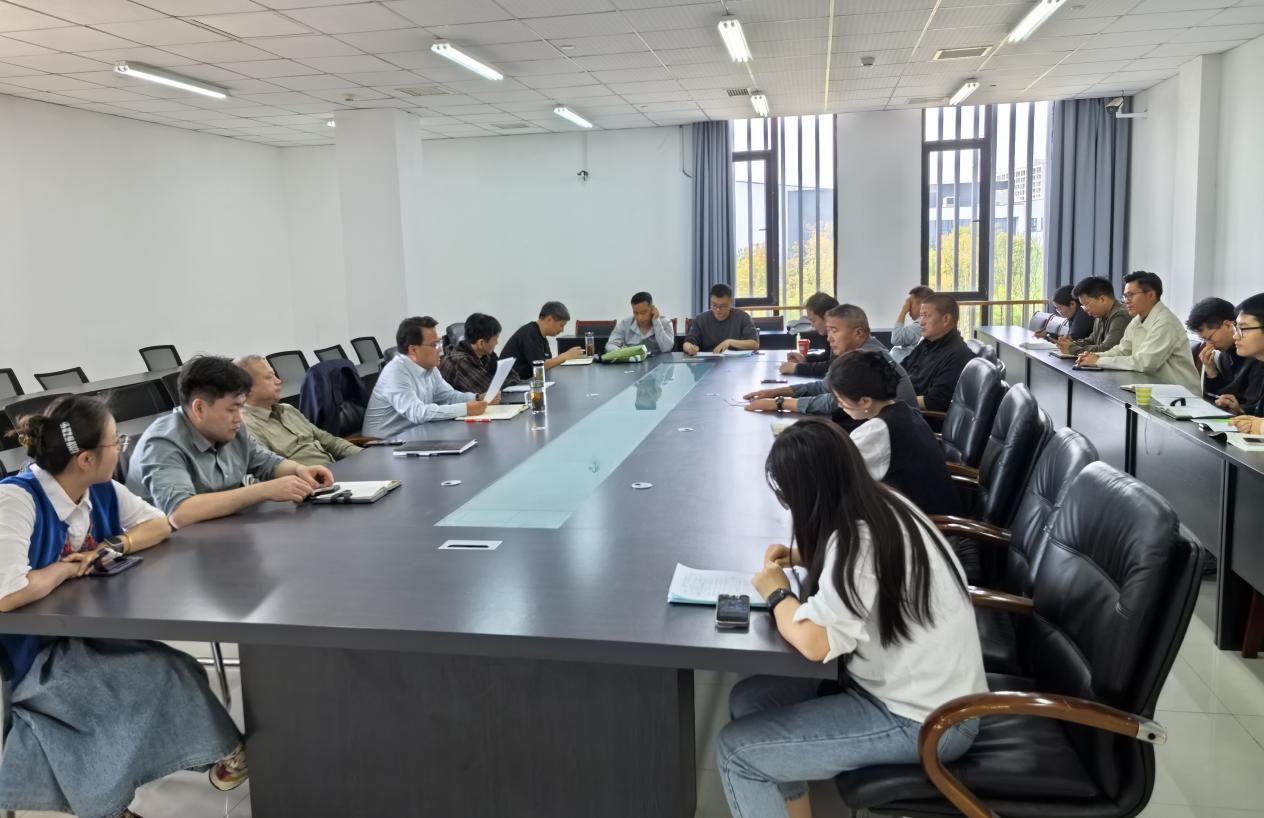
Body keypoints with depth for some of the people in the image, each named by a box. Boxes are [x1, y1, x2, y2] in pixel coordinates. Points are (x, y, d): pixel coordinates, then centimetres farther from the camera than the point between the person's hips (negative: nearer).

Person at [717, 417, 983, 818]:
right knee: (749, 699, 8)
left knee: (735, 751, -9)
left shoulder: (861, 541, -27)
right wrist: (804, 556, 4)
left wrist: (777, 593, -13)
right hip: (911, 686, 9)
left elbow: (813, 642, -32)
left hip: (923, 719, -9)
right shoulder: (882, 505, 0)